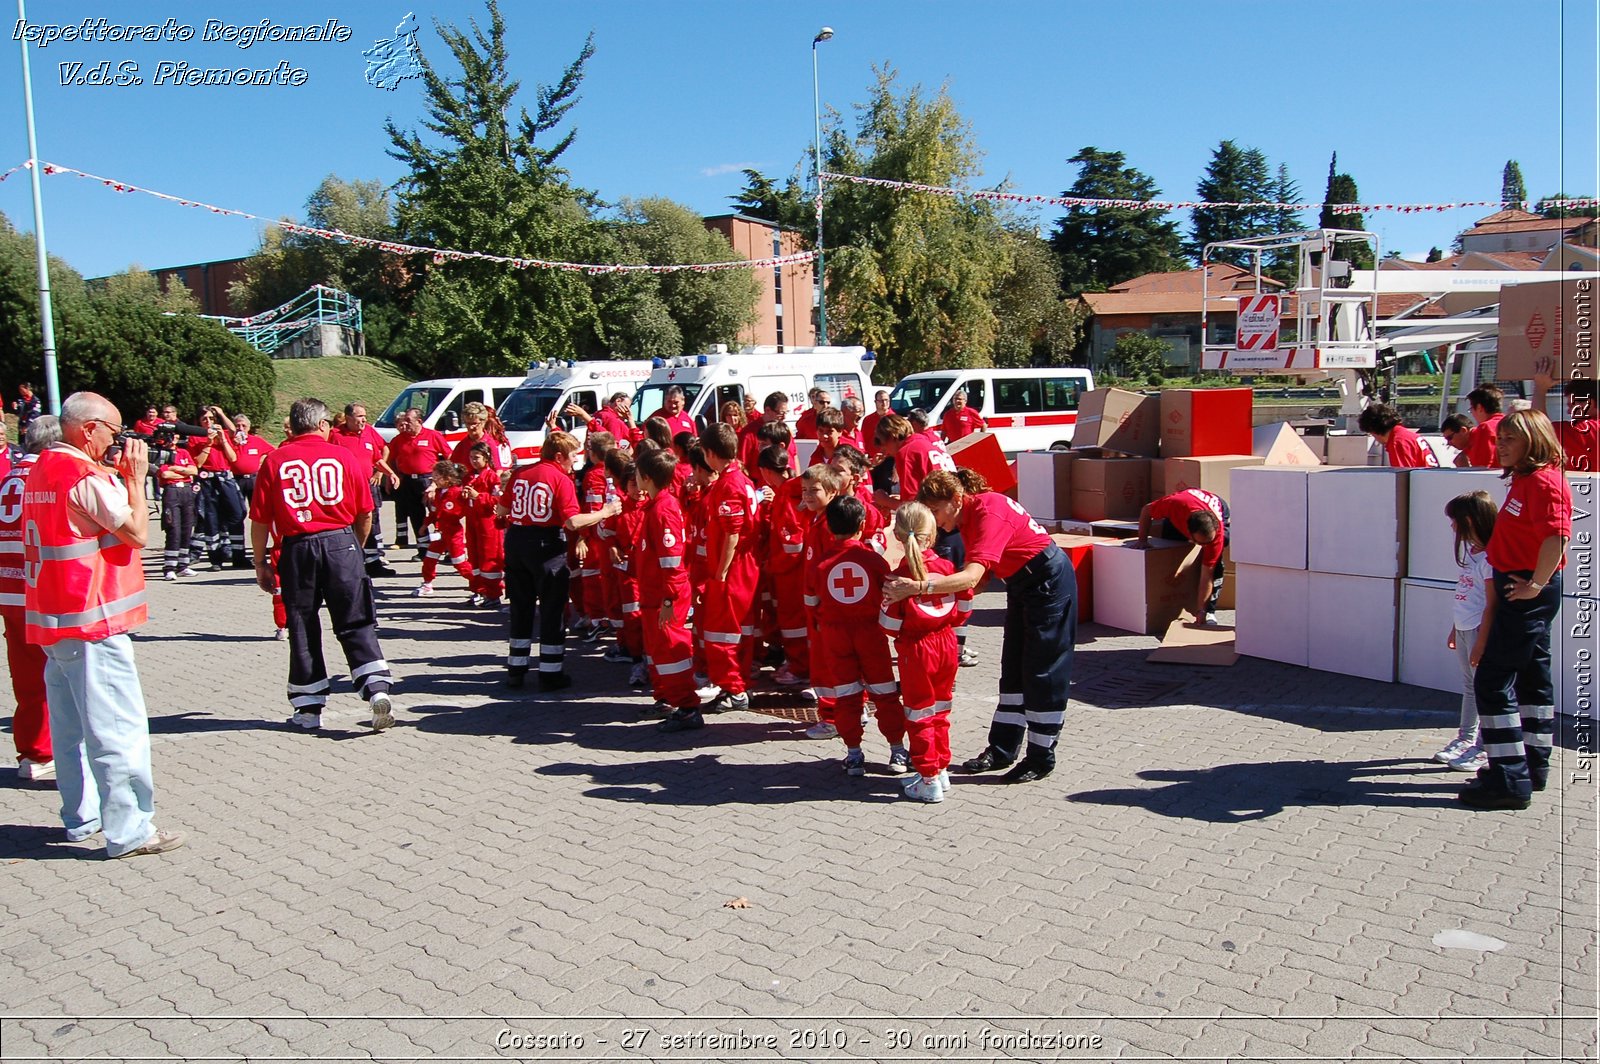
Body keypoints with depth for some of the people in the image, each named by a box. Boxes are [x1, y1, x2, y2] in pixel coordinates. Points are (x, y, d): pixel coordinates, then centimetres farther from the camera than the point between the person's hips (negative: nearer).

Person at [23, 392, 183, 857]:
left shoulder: (41, 470, 12)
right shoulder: (86, 477, -17)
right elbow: (137, 532, -14)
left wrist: (118, 477, 11)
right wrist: (135, 476, -6)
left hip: (50, 619, 10)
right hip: (92, 621, -10)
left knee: (70, 726, 16)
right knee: (117, 729, -6)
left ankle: (82, 818, 26)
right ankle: (128, 831, -3)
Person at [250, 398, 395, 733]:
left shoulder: (273, 461, 2)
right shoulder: (343, 456, 3)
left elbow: (259, 520, 1)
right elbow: (365, 514, 5)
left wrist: (261, 562, 10)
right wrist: (357, 547, 21)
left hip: (296, 548, 0)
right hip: (341, 542, 0)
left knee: (303, 630, 10)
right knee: (356, 623, 4)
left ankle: (308, 708, 16)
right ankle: (377, 688, -9)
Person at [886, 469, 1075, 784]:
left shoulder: (989, 514, -30)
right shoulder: (969, 514, -2)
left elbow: (972, 577, -41)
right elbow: (976, 571, 0)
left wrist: (918, 587, -48)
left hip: (1049, 582, -10)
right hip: (1022, 584, 10)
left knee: (1042, 672, -1)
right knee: (1013, 669, 13)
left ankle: (1041, 758, 11)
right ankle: (1002, 750, 21)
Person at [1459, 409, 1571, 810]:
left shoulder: (1544, 481, -19)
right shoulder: (1524, 479, 12)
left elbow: (1558, 535, -31)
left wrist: (1535, 585, -24)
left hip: (1527, 594, -11)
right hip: (1522, 589, 11)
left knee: (1491, 682, -9)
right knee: (1531, 676, 19)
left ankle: (1510, 780, -6)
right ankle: (1533, 767, 31)